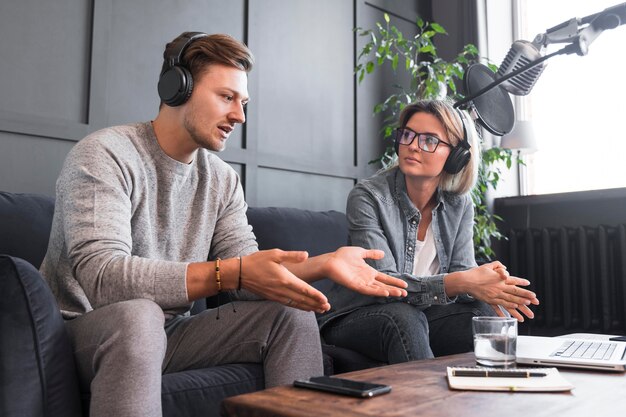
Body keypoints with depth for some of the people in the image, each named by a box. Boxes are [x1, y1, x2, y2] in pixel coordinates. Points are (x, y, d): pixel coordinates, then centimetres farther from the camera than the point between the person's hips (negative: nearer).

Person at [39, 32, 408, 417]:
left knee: (293, 314, -9)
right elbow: (101, 276, -30)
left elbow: (248, 273, -4)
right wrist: (231, 272, -38)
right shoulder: (105, 155, -17)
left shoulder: (223, 179, 2)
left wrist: (324, 264, -21)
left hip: (171, 331, 6)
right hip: (87, 332, -5)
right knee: (136, 314, -38)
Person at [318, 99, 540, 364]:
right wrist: (459, 282, -38)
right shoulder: (366, 196, -18)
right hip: (355, 318, -4)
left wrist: (485, 286, -29)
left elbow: (461, 271, -4)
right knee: (403, 316, -35)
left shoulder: (459, 204, 0)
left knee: (483, 313, -21)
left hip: (420, 314, 4)